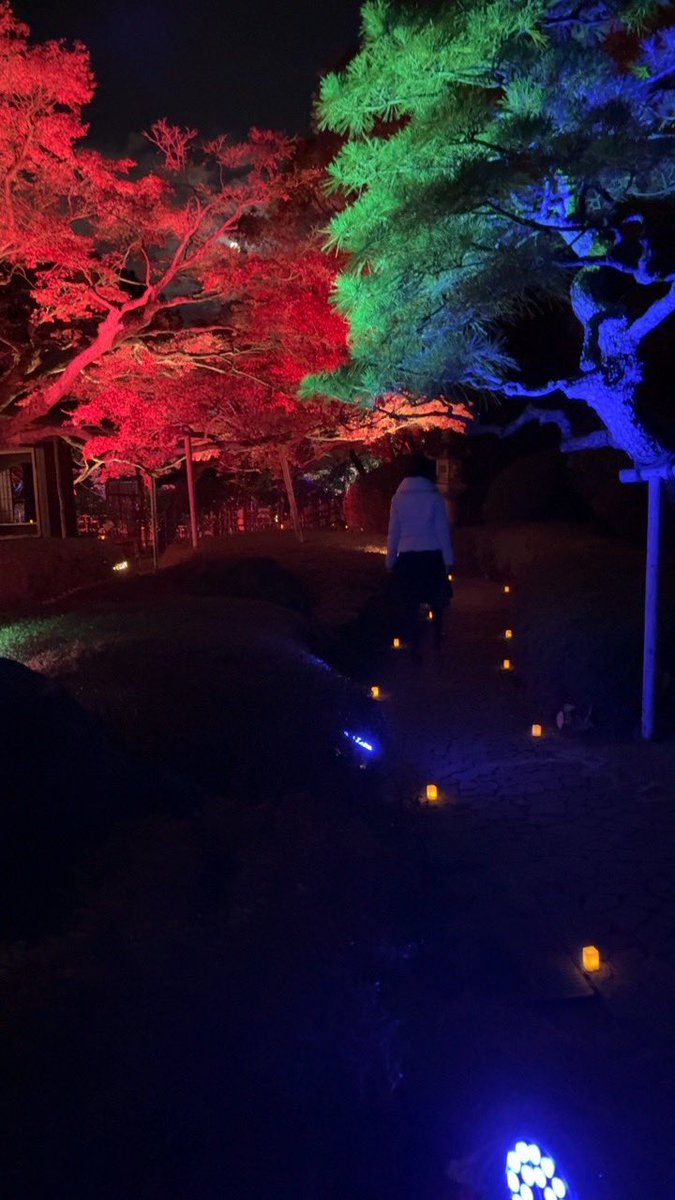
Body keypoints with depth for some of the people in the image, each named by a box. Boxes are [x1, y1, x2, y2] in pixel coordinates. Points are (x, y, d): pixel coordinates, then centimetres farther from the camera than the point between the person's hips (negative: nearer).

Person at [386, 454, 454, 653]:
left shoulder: (398, 498, -2)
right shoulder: (434, 497, -6)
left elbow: (393, 532, 0)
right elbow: (443, 530, -4)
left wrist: (390, 561, 8)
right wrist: (448, 560, 1)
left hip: (407, 557, 0)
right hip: (432, 555, 0)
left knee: (409, 604, 6)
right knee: (437, 599, 21)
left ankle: (414, 644, 6)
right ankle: (438, 635, 26)